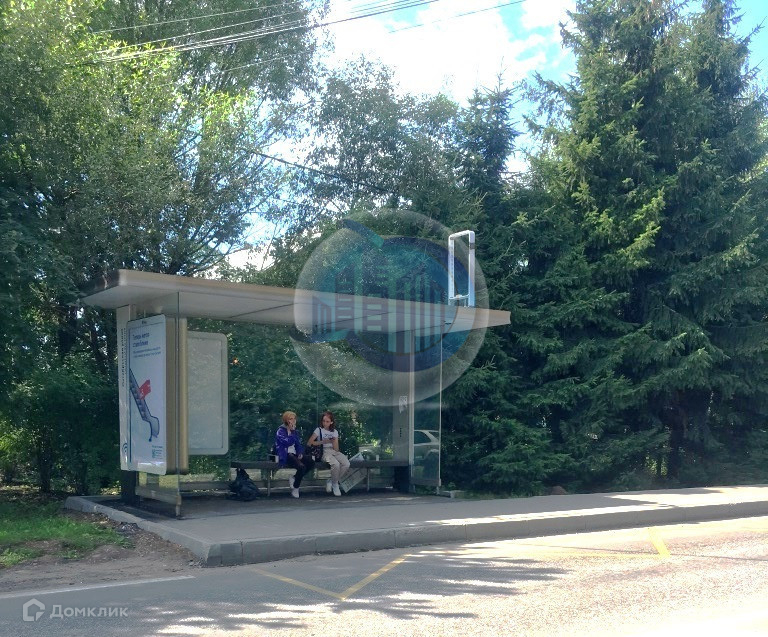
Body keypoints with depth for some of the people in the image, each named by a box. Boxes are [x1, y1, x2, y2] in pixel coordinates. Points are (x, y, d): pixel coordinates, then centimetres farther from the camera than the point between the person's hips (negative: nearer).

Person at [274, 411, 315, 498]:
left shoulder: (294, 431, 19)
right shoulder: (280, 430, -3)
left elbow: (299, 444, 18)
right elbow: (288, 442, -18)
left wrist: (300, 453, 0)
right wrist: (291, 431, -10)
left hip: (294, 454, 7)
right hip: (285, 456, -7)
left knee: (311, 463, -18)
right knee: (301, 467, -32)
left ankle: (294, 479, -3)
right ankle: (295, 488, -12)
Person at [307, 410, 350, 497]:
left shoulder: (334, 432, 16)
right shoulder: (319, 430, 7)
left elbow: (336, 449, 9)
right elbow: (309, 443, -4)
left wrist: (334, 442, -11)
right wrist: (323, 442, -11)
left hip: (334, 452, 4)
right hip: (324, 452, -4)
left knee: (346, 464, -25)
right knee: (336, 464, -35)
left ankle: (330, 482, -6)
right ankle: (335, 485, -9)